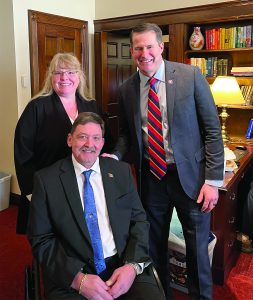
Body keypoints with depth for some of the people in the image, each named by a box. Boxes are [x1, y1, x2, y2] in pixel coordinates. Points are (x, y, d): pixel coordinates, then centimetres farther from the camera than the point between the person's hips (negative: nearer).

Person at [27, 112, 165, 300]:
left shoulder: (122, 171, 7)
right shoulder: (47, 179, -1)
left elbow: (139, 220, 7)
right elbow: (41, 239, -1)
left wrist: (133, 265, -10)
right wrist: (78, 278, -14)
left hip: (124, 266, 2)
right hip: (71, 275, -1)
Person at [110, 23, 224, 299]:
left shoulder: (191, 76, -7)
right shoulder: (126, 90, 2)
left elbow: (212, 129, -6)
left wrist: (213, 180, -10)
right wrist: (114, 157, -10)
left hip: (190, 175, -2)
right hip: (150, 178, 3)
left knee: (197, 245, 12)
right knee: (154, 244, 17)